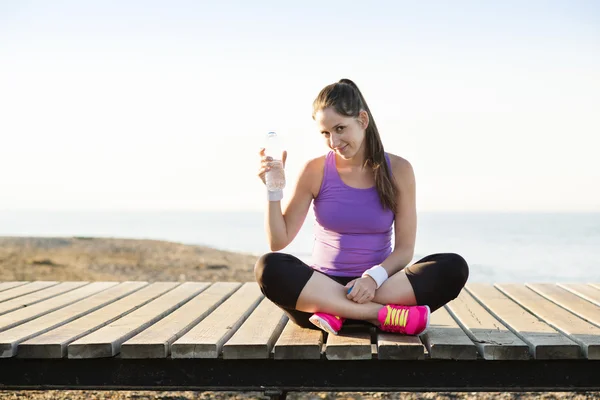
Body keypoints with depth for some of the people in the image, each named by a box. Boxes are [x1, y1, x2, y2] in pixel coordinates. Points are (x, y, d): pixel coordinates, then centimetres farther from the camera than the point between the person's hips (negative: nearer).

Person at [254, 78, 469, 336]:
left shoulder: (398, 170, 1)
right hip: (321, 289, 0)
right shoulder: (315, 172, 1)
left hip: (376, 287, 1)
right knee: (269, 268, -32)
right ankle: (384, 315, -31)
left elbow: (404, 249, -2)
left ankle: (337, 314, -26)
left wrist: (374, 277, -20)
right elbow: (278, 242, 1)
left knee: (454, 267, -24)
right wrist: (274, 191, -13)